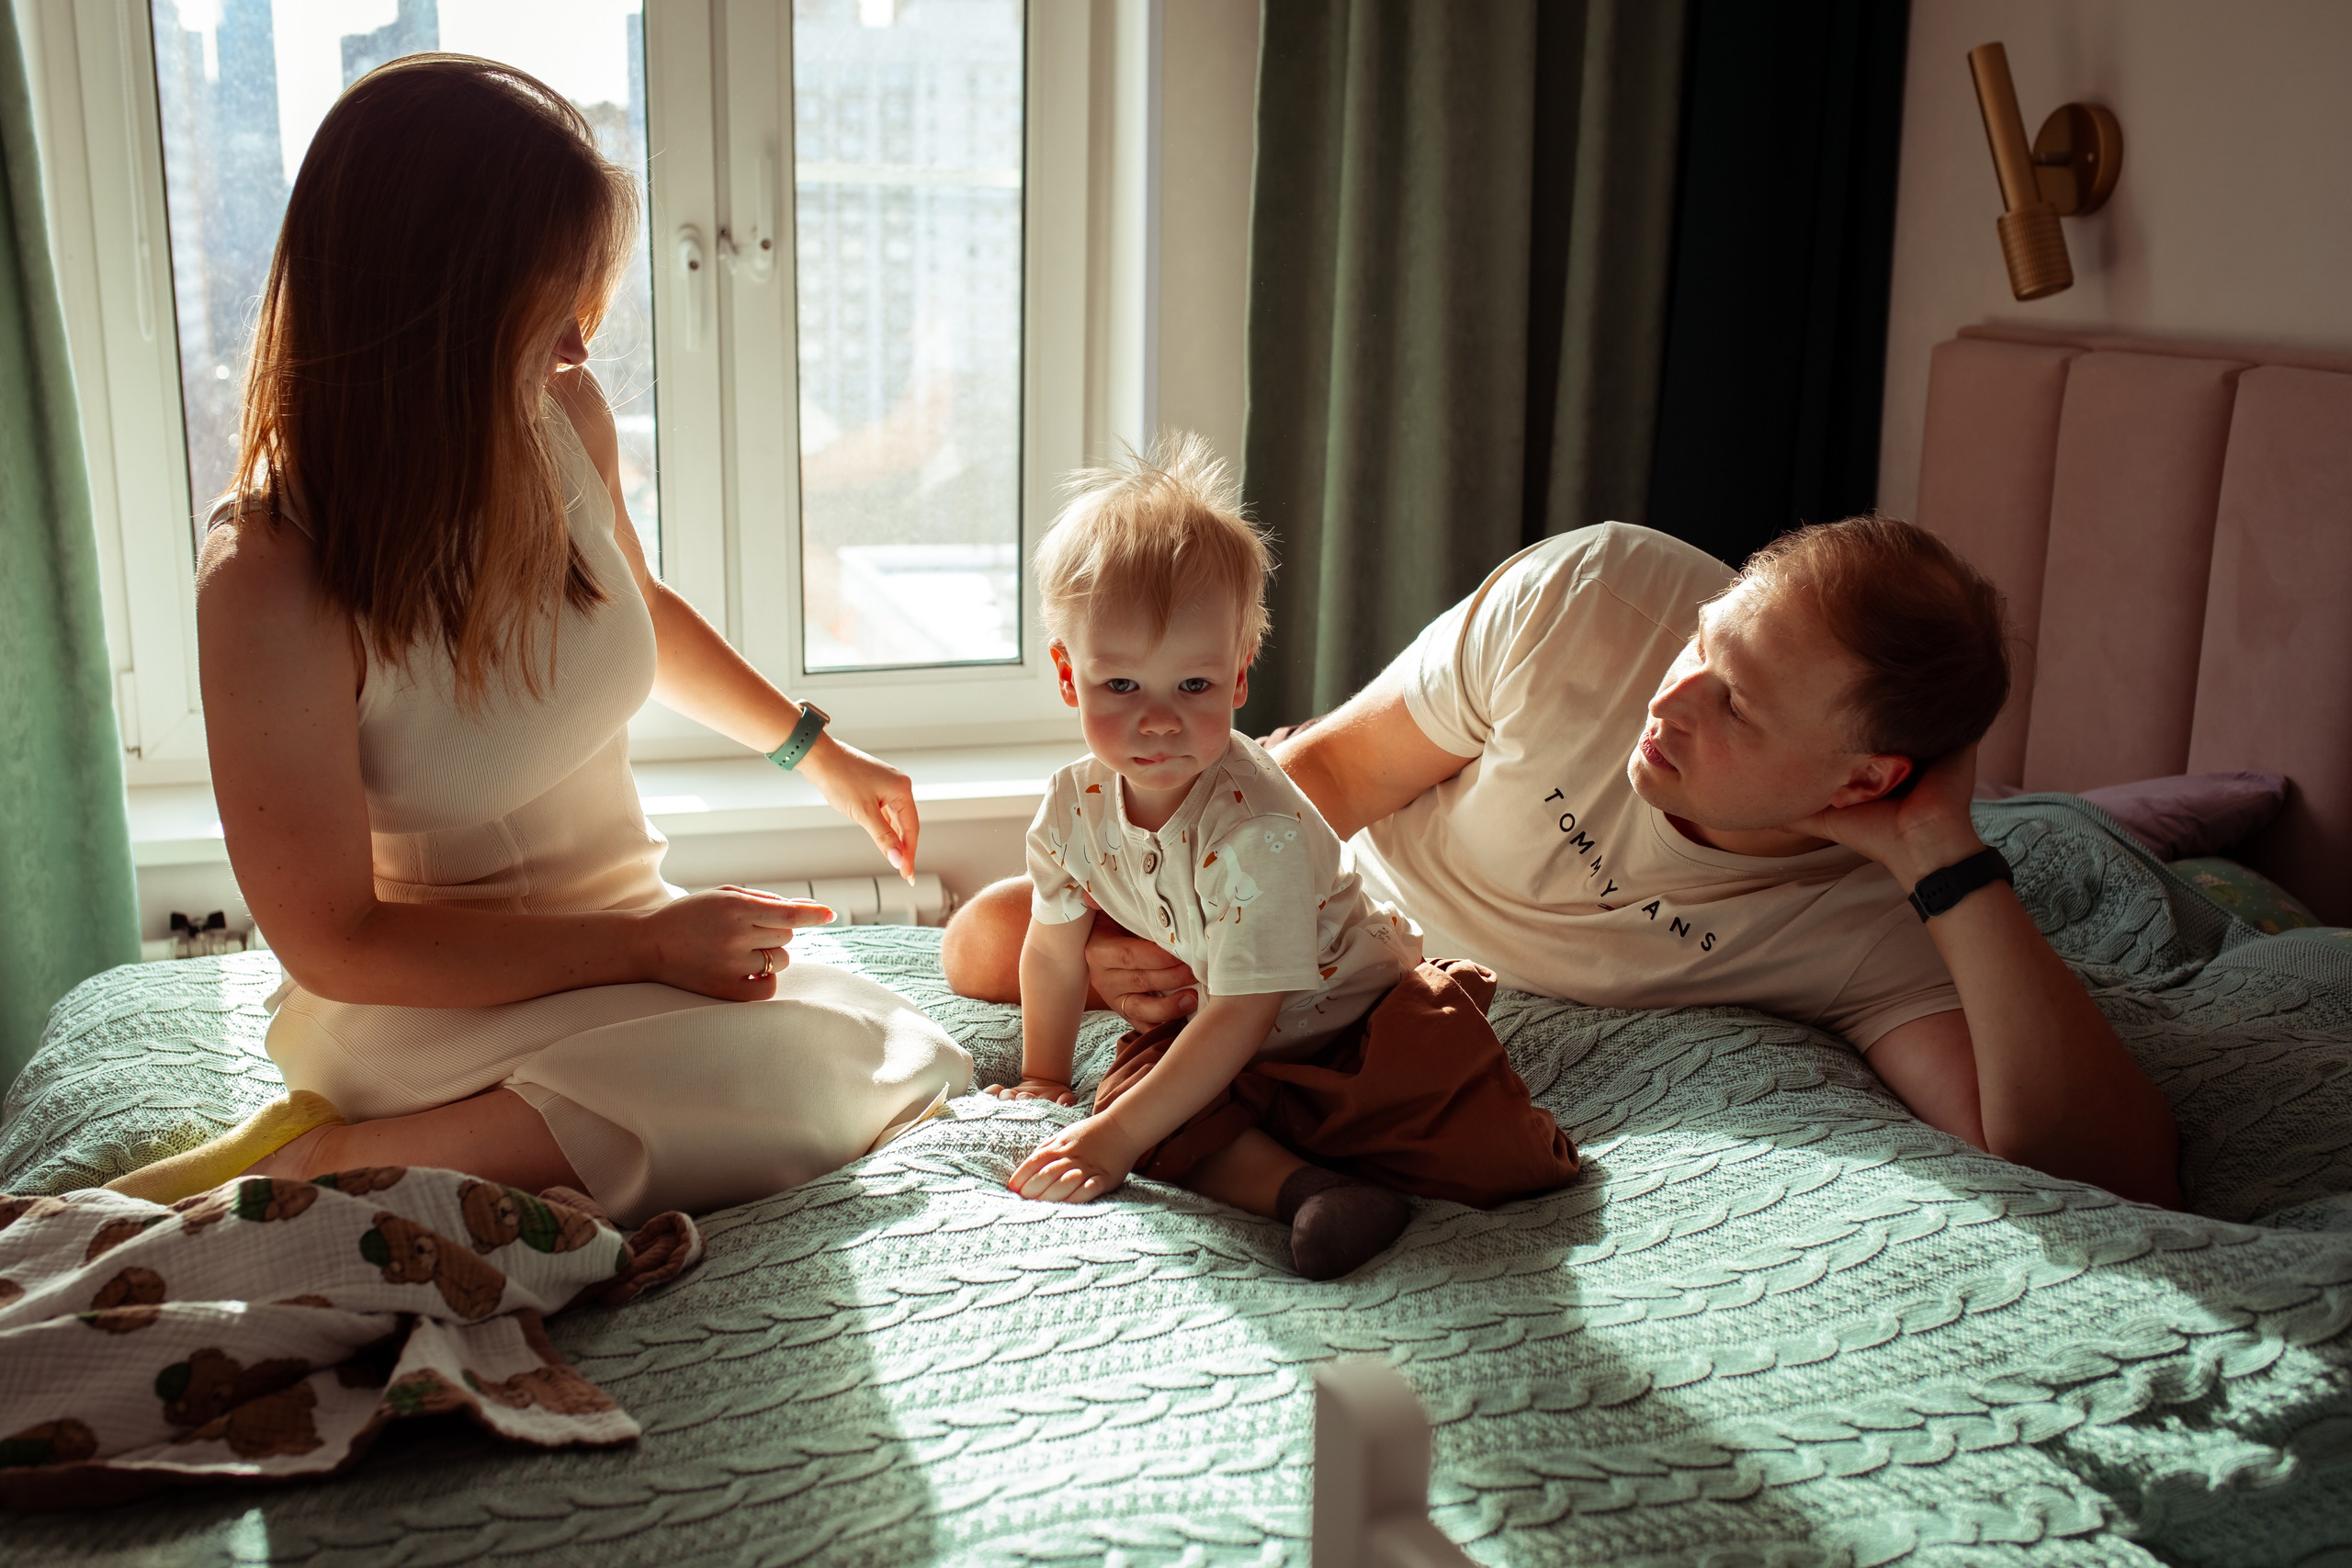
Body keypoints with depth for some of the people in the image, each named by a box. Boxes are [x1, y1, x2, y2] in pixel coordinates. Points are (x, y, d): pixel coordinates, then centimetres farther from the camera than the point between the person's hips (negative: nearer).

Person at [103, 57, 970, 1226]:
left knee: (908, 1062, -11)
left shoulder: (565, 420, -6)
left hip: (624, 943, 8)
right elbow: (335, 944, -18)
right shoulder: (271, 583, -25)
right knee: (819, 1074, -29)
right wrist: (641, 945, -19)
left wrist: (819, 750, 24)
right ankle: (321, 1163, -15)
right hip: (435, 1000, -8)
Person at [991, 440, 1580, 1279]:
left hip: (1356, 1014, -6)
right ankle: (1304, 1185, -30)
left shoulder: (1258, 831, -33)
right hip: (1212, 1035, 6)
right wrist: (1042, 1078, 16)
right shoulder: (1075, 807, -12)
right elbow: (1055, 951, 7)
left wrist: (1114, 1140, -29)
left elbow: (1242, 1017, -30)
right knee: (1137, 1084, -26)